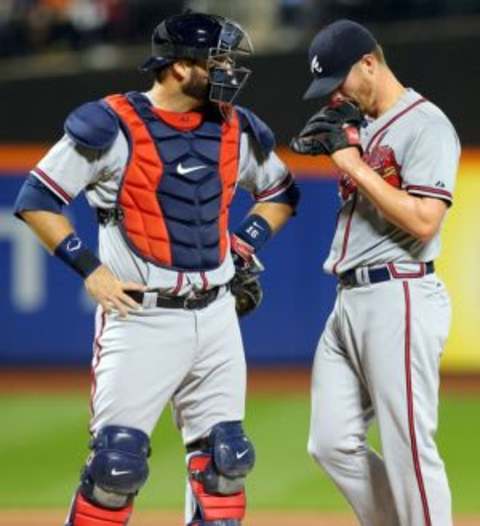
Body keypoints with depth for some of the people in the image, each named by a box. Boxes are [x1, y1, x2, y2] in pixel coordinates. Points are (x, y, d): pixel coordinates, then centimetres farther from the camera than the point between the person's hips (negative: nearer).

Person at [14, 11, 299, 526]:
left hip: (216, 315, 6)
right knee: (117, 461, -10)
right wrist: (89, 269, -11)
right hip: (140, 316, -6)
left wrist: (246, 245, 8)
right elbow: (37, 198, -6)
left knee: (224, 458, 7)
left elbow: (279, 191, 24)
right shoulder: (111, 126, -10)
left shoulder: (236, 130, 7)